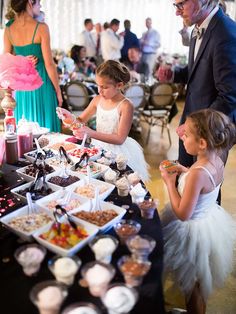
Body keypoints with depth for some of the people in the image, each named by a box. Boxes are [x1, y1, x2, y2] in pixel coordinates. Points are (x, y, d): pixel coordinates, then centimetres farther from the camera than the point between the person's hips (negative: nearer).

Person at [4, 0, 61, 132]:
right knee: (45, 126, 6)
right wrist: (58, 91, -4)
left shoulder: (9, 29, 1)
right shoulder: (41, 27, -12)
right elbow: (49, 64, -12)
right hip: (41, 83, -5)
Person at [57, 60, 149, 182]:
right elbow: (81, 120, 13)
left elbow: (120, 139, -21)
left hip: (117, 151, -5)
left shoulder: (125, 106, -17)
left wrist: (91, 133, -28)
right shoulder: (97, 100, 0)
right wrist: (69, 116, -10)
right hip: (98, 147, 5)